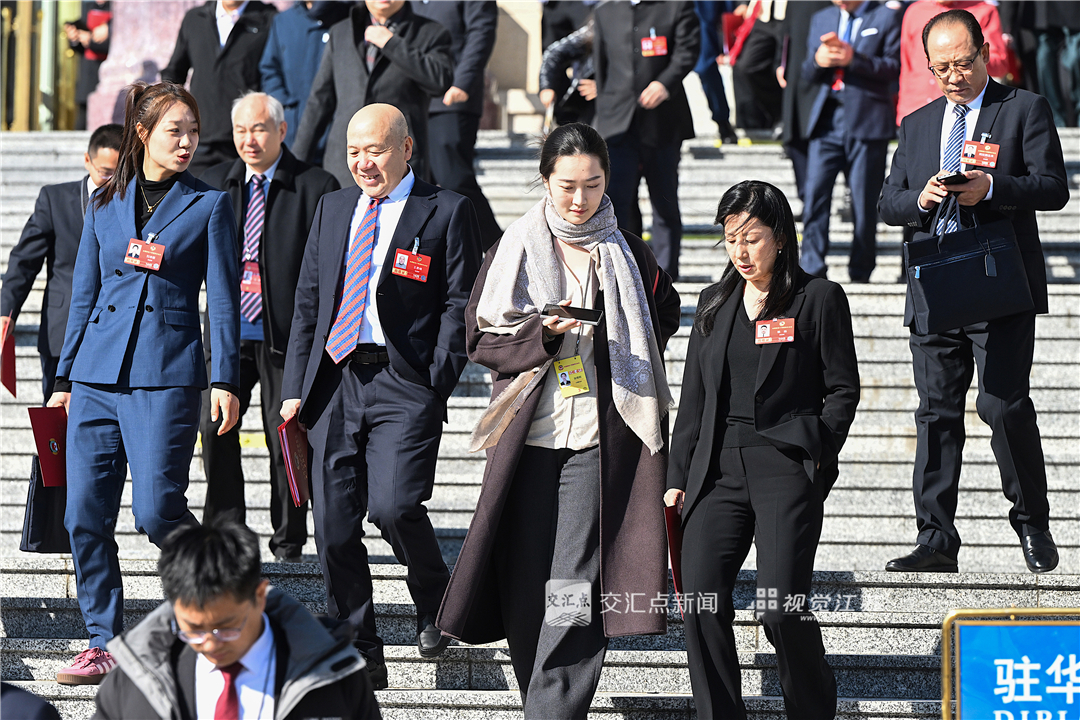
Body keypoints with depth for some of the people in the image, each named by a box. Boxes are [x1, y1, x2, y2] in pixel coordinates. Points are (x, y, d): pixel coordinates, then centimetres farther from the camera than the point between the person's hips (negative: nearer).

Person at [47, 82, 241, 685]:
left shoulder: (210, 204, 4)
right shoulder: (105, 205, 13)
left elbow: (224, 299, 2)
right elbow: (84, 294, 18)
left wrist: (226, 380, -6)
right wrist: (64, 378, 15)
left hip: (167, 374, -4)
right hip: (97, 373, 4)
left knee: (156, 510, -12)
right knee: (86, 514, -1)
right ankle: (104, 642, 8)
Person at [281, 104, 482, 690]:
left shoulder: (446, 212, 2)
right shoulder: (333, 209, 17)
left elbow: (459, 306, -2)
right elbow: (307, 303, 17)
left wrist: (435, 388, -11)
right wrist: (295, 387, 9)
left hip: (404, 383, -5)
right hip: (333, 380, 5)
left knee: (393, 506, -19)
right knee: (334, 526, 1)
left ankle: (435, 601, 12)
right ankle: (359, 657, 13)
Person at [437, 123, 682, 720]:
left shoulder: (627, 255, 8)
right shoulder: (514, 250, 7)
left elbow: (662, 318, 21)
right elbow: (483, 337, 2)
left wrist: (614, 351, 5)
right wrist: (544, 333, -14)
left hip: (598, 440, -1)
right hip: (527, 435, 1)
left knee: (577, 584, -12)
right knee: (524, 583, 2)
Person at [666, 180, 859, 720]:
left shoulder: (819, 299, 3)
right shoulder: (715, 304, 17)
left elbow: (843, 389, 4)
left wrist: (816, 452, -6)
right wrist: (678, 477, 13)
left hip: (787, 469, -5)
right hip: (718, 468, 5)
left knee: (780, 608, -13)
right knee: (699, 599, -10)